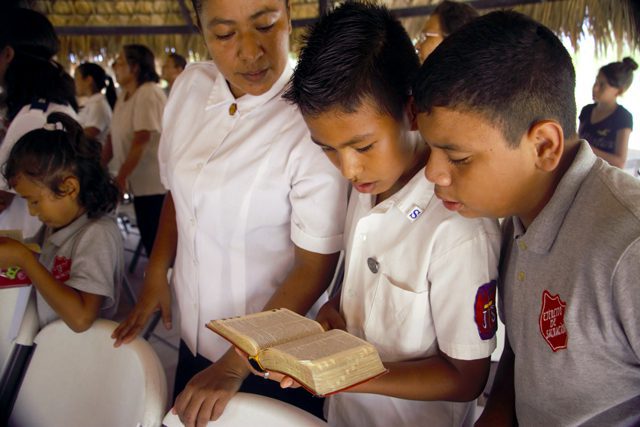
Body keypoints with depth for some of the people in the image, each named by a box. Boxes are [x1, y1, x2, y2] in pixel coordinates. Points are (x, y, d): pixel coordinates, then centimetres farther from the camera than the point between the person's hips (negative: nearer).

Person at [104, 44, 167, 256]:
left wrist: (121, 177, -20)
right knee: (148, 239, 14)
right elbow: (114, 137, 13)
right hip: (141, 183, 9)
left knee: (156, 239, -3)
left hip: (156, 185, -9)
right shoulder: (124, 94, 12)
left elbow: (141, 140, -21)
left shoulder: (149, 94, -15)